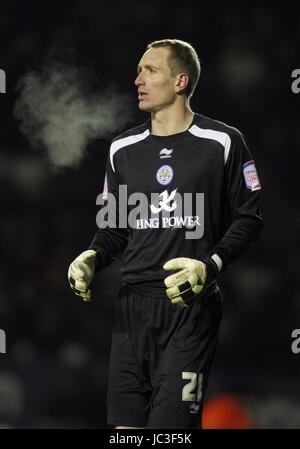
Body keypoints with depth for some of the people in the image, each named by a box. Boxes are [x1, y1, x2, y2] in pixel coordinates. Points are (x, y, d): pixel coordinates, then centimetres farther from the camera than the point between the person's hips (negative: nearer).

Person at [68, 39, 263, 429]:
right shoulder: (123, 149, 15)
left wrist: (210, 266, -15)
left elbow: (248, 218, -1)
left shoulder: (222, 143, -1)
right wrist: (92, 258, 0)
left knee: (171, 424, -11)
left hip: (191, 305, -5)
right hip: (133, 305, 5)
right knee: (125, 423, 2)